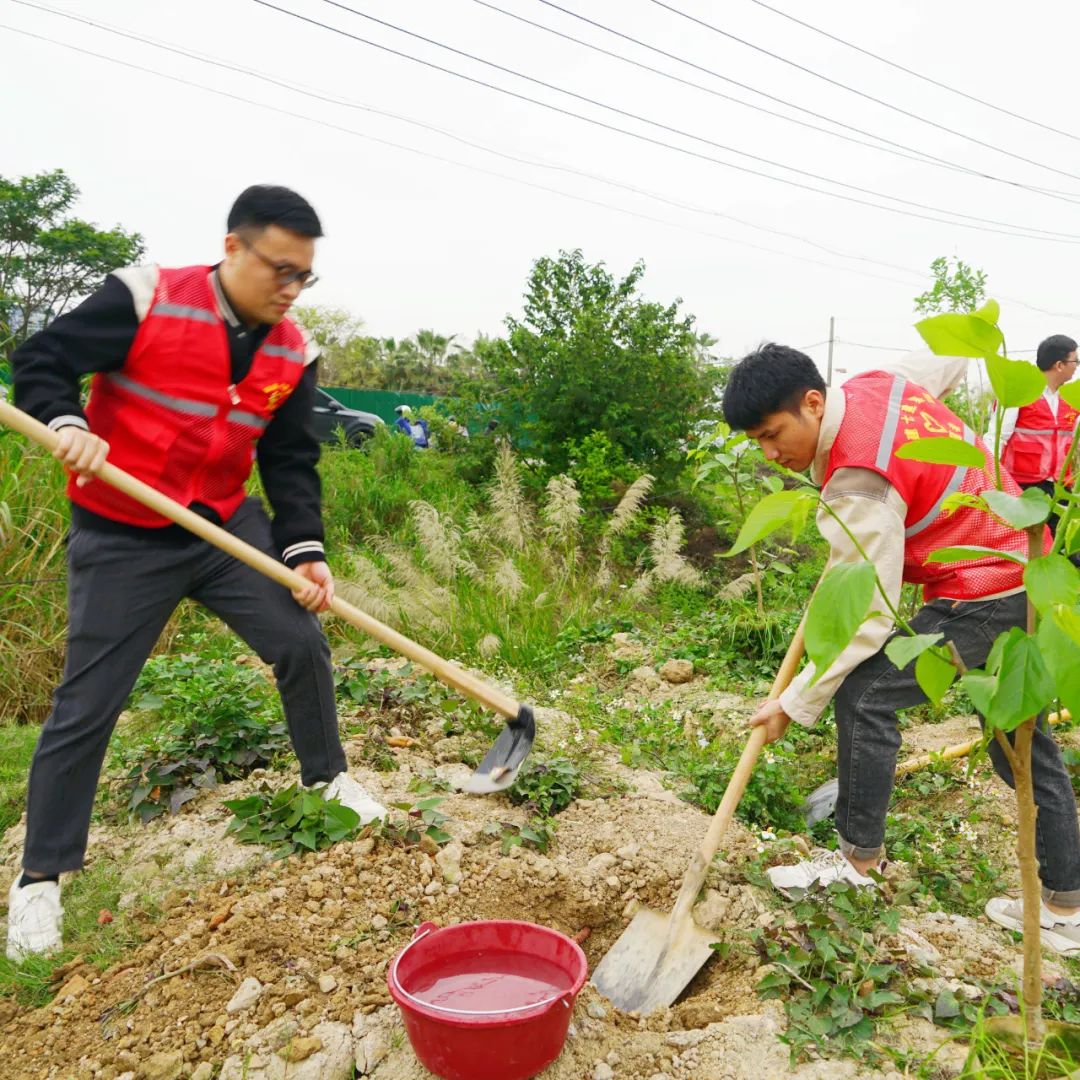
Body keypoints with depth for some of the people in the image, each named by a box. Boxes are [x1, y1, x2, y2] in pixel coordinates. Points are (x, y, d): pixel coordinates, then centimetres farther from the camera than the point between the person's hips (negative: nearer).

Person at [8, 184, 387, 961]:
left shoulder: (293, 352, -1)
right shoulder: (144, 300, -15)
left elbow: (292, 461, 0)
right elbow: (43, 361, -9)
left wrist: (307, 551, -11)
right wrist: (67, 424, -29)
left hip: (225, 524, 4)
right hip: (121, 538, -4)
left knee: (302, 642, -1)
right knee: (86, 706, 1)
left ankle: (328, 774, 26)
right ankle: (41, 876, 20)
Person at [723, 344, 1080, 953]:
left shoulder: (859, 489, -27)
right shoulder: (877, 385, -2)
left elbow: (865, 622, -24)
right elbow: (952, 358, 21)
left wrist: (796, 704, -16)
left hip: (986, 598, -10)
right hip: (1030, 572, 10)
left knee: (863, 695, -8)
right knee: (1025, 743, 16)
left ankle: (858, 859, 9)